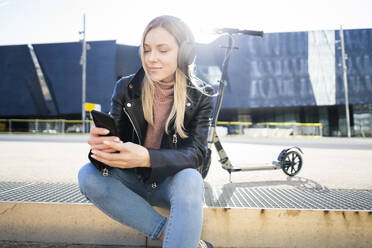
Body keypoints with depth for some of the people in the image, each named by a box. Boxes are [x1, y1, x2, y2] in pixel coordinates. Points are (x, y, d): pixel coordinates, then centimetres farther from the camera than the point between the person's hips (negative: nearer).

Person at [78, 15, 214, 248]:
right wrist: (101, 146, -35)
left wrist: (147, 158, -40)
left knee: (190, 180, -35)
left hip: (172, 181, -3)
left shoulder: (199, 98, -9)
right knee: (88, 175, -25)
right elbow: (113, 136, -8)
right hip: (132, 179, 3)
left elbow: (195, 153, -20)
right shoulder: (126, 88, -4)